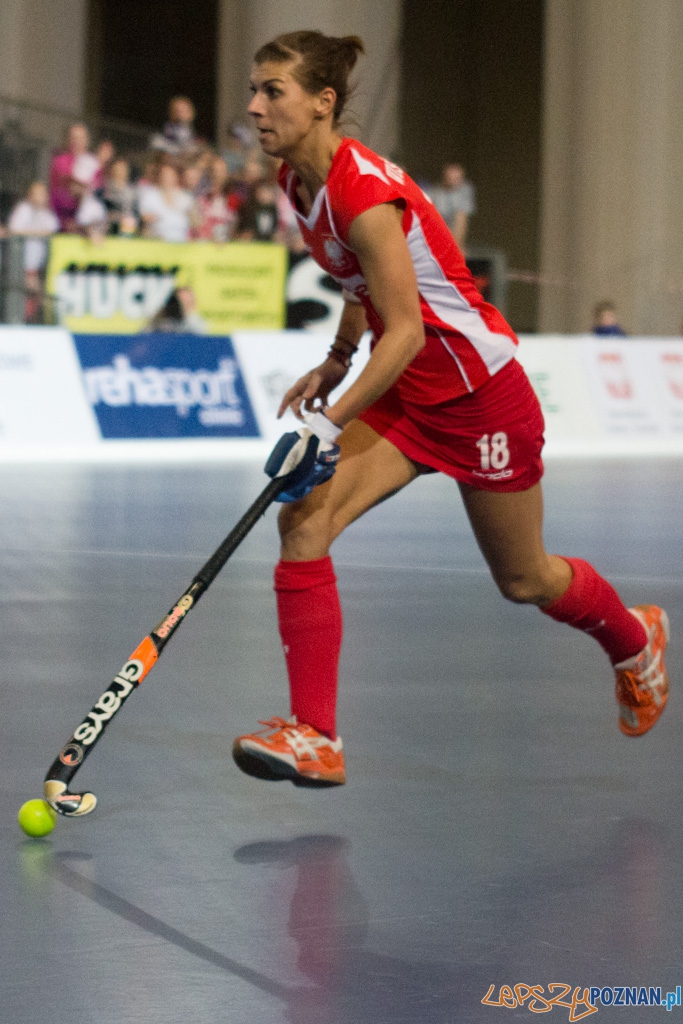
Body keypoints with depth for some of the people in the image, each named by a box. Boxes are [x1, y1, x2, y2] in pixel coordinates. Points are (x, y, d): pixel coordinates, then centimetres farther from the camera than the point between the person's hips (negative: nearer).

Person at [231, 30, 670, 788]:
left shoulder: (363, 193, -27)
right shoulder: (297, 182, -1)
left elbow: (406, 331, -28)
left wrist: (331, 425, -34)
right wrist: (336, 362, 11)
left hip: (479, 391, -7)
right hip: (403, 391, 7)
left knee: (523, 579, 11)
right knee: (302, 520, -15)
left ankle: (635, 640, 44)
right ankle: (314, 738, -15)